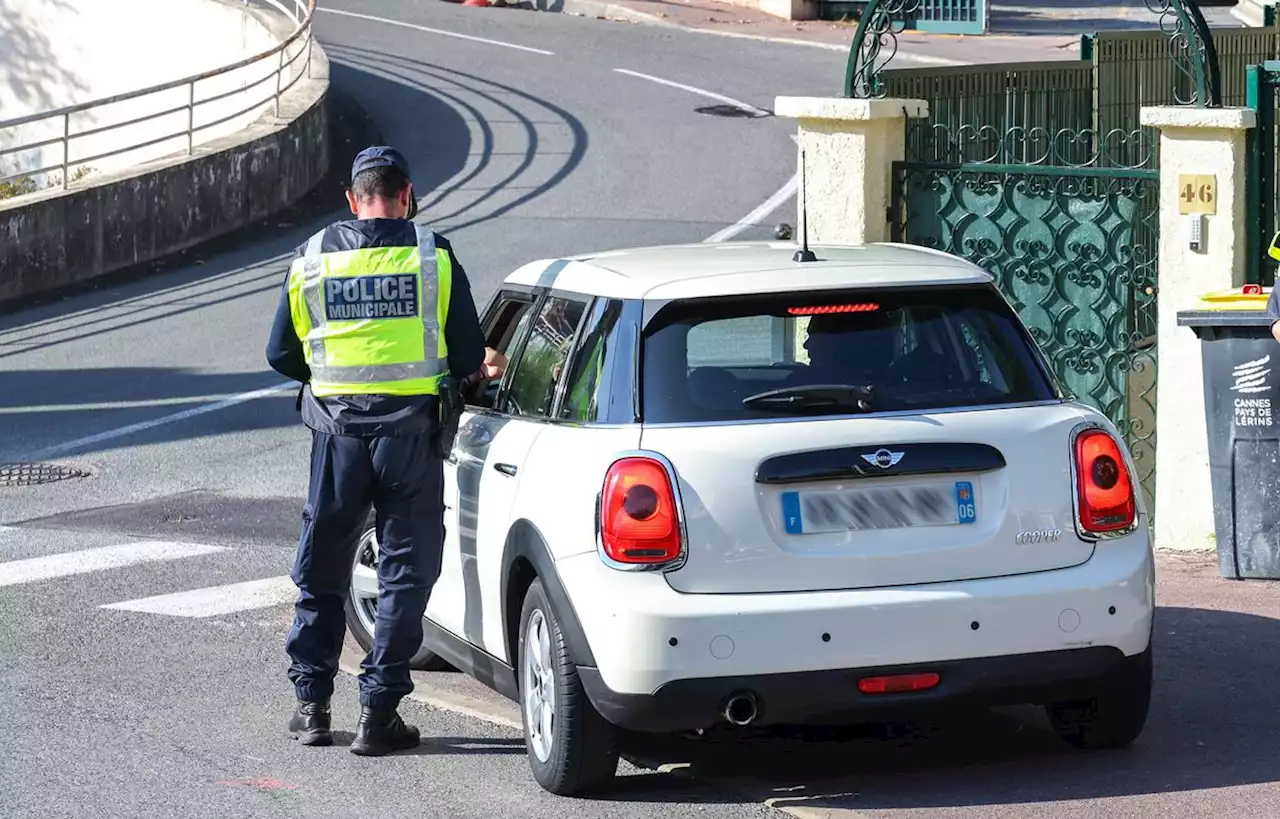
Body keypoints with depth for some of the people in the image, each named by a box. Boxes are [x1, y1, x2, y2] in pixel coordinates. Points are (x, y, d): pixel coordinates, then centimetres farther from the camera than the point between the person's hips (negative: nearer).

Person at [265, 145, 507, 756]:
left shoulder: (312, 258, 4)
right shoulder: (432, 255, -2)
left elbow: (282, 355, 9)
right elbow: (468, 357, -2)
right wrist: (479, 369, 21)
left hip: (339, 429, 2)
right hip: (412, 428, -2)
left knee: (321, 569, 16)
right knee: (406, 572, 5)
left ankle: (311, 702, 18)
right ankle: (379, 711, 2)